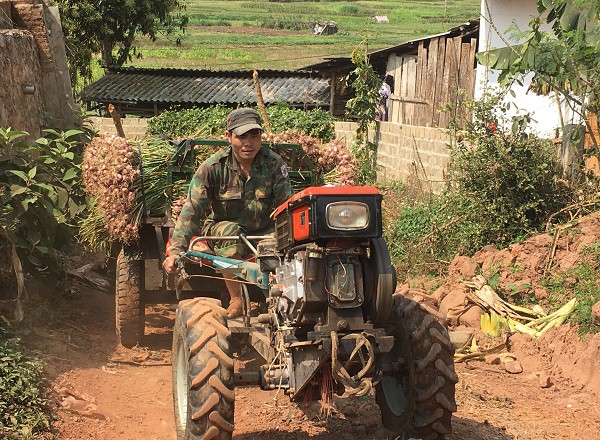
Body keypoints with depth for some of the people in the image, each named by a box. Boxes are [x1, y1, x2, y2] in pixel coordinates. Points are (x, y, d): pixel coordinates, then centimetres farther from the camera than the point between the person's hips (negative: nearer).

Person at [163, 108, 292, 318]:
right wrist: (176, 250, -30)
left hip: (263, 233, 1)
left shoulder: (274, 164, -9)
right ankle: (236, 299, -26)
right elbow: (191, 210, -17)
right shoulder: (213, 167, -12)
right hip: (220, 229, -1)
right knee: (230, 230, -36)